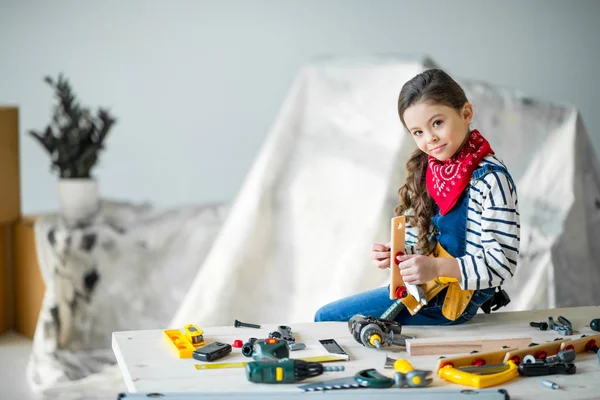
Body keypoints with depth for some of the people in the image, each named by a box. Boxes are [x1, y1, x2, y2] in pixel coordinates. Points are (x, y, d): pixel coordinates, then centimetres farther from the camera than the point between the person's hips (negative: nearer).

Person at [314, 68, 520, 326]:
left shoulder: (490, 179, -19)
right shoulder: (428, 170, 6)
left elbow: (502, 263, -22)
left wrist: (436, 267, -30)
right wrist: (393, 254, -7)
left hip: (453, 300, -8)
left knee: (327, 317, -8)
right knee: (325, 316, 14)